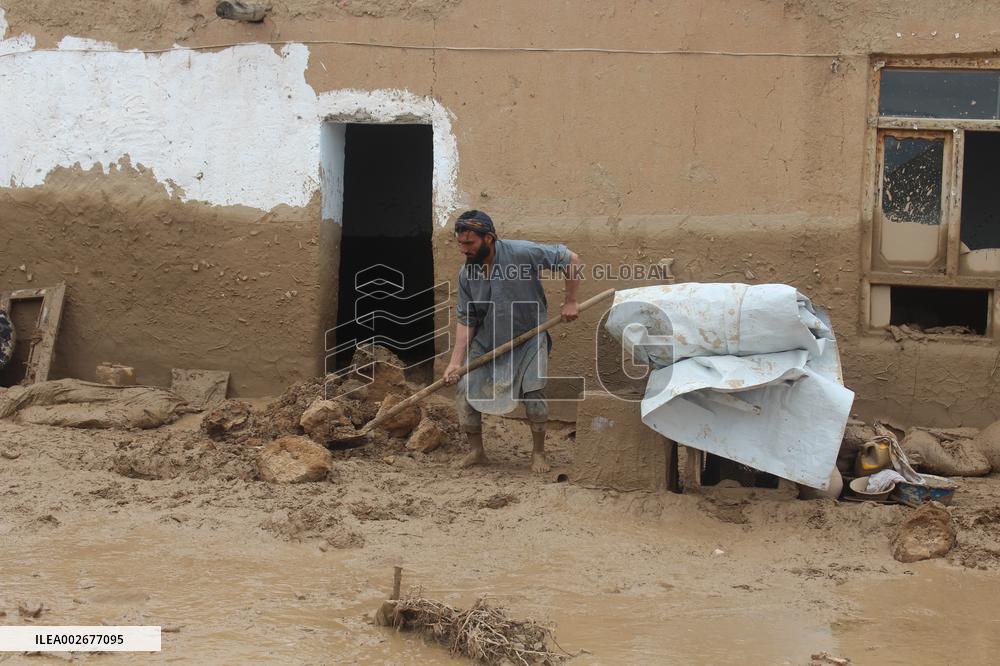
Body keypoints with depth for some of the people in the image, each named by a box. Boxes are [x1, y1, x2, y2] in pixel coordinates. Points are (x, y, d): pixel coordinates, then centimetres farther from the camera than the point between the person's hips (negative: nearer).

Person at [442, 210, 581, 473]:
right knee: (464, 388, -5)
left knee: (533, 391, -12)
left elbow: (571, 260, -13)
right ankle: (476, 451, 12)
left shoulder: (523, 253, -23)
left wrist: (570, 302, -12)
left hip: (528, 338, -4)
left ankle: (538, 452, 10)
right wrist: (455, 362, -14)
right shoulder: (466, 274, -10)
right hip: (486, 341, 4)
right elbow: (466, 321, -6)